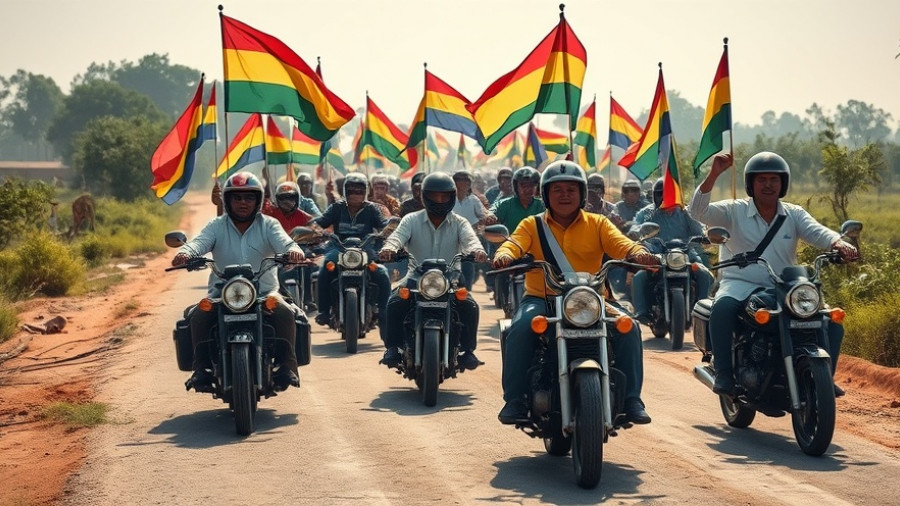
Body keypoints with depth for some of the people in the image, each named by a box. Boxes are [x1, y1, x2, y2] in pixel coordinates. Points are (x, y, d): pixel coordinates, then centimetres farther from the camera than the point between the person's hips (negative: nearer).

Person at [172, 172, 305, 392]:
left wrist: (294, 251, -38)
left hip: (264, 291, -1)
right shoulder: (217, 226, 8)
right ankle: (202, 368, -20)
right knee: (199, 316, -26)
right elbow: (199, 242, -10)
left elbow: (284, 242, -12)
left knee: (284, 313, -29)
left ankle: (287, 365, -23)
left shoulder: (268, 225, 7)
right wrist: (184, 253, -35)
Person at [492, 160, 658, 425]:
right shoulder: (532, 225, 12)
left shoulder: (597, 224, 13)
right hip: (541, 299, -1)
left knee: (627, 327, -23)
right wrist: (504, 255, -33)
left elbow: (621, 243, -4)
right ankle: (515, 399, -19)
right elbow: (514, 244, -7)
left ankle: (631, 399, -11)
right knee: (521, 328, -32)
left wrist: (638, 253, -29)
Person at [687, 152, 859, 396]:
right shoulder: (734, 211, 2)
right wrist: (714, 174, -25)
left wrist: (839, 243, -30)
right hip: (741, 286, -3)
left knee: (831, 322, -12)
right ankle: (723, 374, -26)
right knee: (723, 308, -37)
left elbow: (817, 232, -6)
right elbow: (698, 211, -12)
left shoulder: (794, 214, 11)